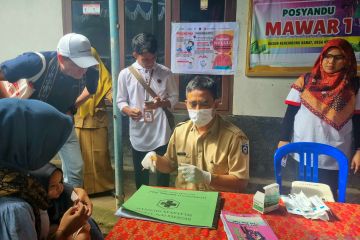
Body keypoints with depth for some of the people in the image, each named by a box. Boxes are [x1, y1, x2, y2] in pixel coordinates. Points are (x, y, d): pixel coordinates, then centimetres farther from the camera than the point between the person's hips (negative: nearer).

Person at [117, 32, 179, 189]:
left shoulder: (165, 72, -1)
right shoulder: (125, 74, -1)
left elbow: (174, 97, 6)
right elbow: (120, 100, 5)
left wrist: (161, 103, -15)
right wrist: (128, 110, -18)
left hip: (160, 133, 0)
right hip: (138, 134, 1)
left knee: (163, 173, 11)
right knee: (140, 175, 16)